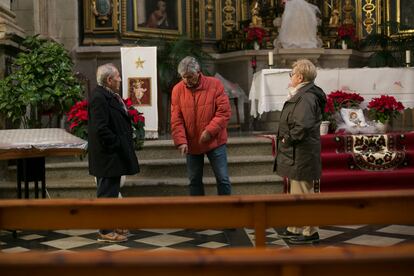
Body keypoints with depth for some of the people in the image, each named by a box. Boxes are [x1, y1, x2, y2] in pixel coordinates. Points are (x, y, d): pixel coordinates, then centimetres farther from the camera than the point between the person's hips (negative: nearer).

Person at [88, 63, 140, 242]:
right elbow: (101, 129, -26)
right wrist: (117, 145, -18)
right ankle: (105, 231, 6)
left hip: (115, 155, 10)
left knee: (111, 192, 18)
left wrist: (124, 145, 16)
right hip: (107, 157, -10)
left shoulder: (110, 96, 14)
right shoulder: (99, 98, -19)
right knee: (107, 192, -3)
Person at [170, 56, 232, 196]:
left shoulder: (215, 84, -8)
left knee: (223, 179, 1)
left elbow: (224, 111, -11)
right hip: (191, 144, 2)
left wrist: (210, 131, -19)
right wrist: (181, 141, -15)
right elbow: (176, 120, -5)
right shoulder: (177, 89, -3)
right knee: (194, 180, 12)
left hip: (215, 141, -2)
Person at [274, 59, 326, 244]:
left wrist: (288, 139, -18)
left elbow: (302, 126, -31)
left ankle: (310, 232, 10)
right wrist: (287, 139, 10)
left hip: (301, 157, -11)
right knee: (295, 194, 18)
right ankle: (295, 229, 30)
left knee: (303, 194, -1)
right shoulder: (300, 95, 15)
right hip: (294, 155, 11)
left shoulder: (306, 98, -19)